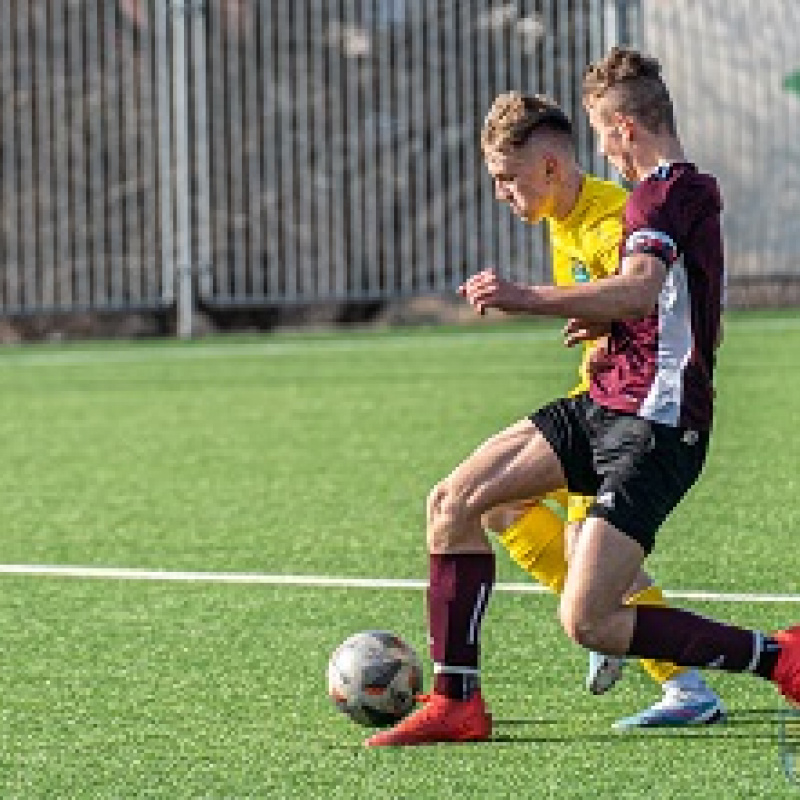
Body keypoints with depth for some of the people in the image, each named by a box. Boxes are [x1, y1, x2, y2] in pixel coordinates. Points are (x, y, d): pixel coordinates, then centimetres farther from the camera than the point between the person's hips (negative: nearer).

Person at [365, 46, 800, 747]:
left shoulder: (666, 191, -14)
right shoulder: (695, 190, 18)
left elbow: (640, 289, -33)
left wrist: (529, 299, -36)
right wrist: (607, 323, 31)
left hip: (655, 426, -10)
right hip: (603, 407, 10)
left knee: (586, 622, -16)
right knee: (453, 501, 5)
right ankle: (456, 703, 8)